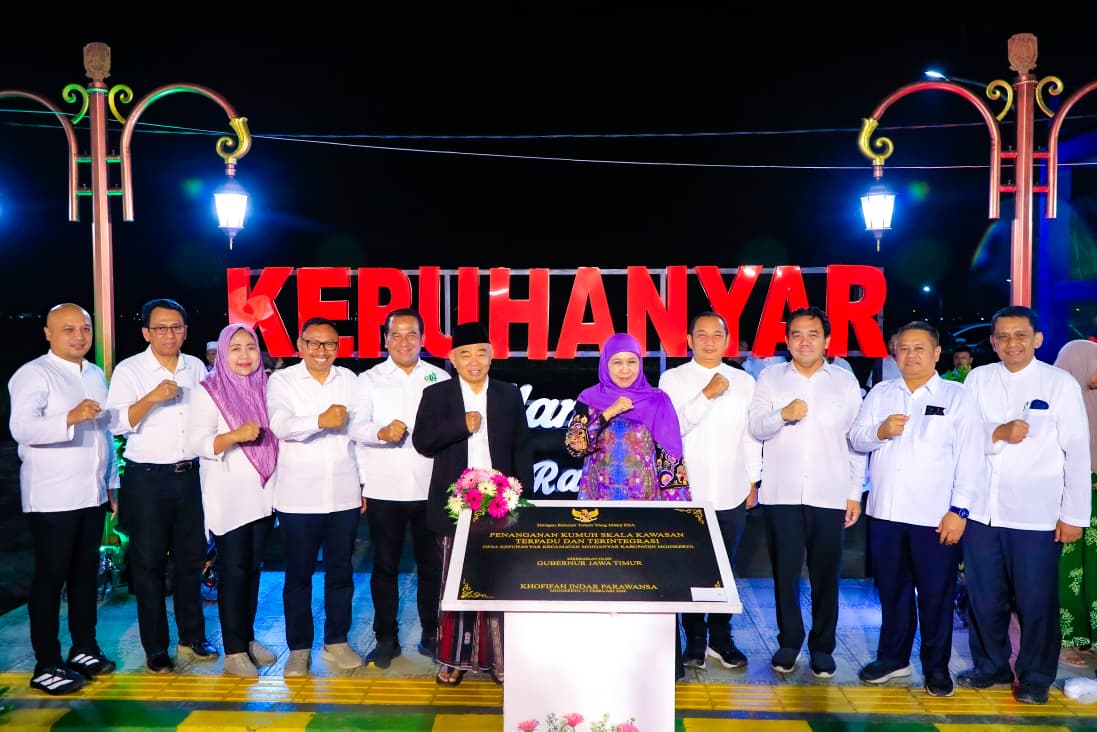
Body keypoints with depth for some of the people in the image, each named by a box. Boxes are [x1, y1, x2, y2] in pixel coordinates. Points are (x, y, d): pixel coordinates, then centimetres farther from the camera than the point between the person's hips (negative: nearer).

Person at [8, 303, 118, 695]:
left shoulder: (97, 375, 13)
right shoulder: (33, 374, -9)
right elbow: (21, 428, -24)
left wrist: (112, 481, 18)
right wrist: (70, 417, -38)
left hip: (92, 494, 7)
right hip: (52, 498, -7)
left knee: (86, 573, 13)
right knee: (50, 577, 0)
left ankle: (84, 648, 24)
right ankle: (47, 664, 8)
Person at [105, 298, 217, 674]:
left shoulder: (196, 368, 7)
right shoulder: (129, 370, -5)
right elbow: (117, 423, -15)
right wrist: (152, 397, -27)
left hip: (191, 475, 4)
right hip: (147, 478, -3)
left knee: (191, 559, 12)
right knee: (149, 563, 5)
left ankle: (192, 638, 26)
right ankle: (155, 649, 17)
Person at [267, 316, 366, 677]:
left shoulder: (349, 379, 9)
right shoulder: (282, 380, -1)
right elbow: (280, 424, -18)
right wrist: (322, 421, -35)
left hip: (344, 495, 3)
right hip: (298, 497, -3)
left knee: (340, 571, 12)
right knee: (298, 574, 8)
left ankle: (336, 641, 26)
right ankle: (299, 648, 20)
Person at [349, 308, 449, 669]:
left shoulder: (440, 378, 7)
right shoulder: (369, 380, 5)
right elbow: (356, 427, -7)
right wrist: (382, 432, -28)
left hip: (430, 489, 1)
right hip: (383, 489, -1)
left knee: (432, 564, 9)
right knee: (385, 565, 7)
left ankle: (431, 633, 23)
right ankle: (386, 638, 19)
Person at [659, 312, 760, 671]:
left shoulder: (744, 381, 9)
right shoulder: (672, 379, 1)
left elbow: (752, 435, 11)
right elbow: (672, 426, -11)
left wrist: (753, 481, 10)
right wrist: (707, 395, -17)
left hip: (732, 493, 2)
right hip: (687, 492, -2)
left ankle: (721, 638, 22)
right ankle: (694, 640, 17)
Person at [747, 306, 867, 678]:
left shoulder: (846, 380, 6)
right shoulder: (770, 378, 6)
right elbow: (755, 427, -2)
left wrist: (855, 493, 3)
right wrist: (782, 414, -23)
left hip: (831, 495, 0)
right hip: (781, 494, 0)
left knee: (826, 575, 7)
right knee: (784, 572, 7)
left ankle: (822, 647, 22)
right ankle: (789, 642, 23)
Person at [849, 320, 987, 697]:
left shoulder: (957, 397, -1)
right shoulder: (880, 393, 9)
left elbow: (970, 457, -6)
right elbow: (855, 438, 6)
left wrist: (959, 510, -11)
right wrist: (879, 431, -16)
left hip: (936, 516, -3)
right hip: (885, 512, 3)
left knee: (936, 593, 7)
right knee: (892, 589, 14)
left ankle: (936, 666, 22)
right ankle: (893, 657, 29)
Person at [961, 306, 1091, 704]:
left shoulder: (1061, 383, -3)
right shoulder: (978, 378, 5)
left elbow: (1077, 451, -3)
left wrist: (1074, 514, -5)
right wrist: (997, 433, -18)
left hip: (1036, 514, -3)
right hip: (981, 510, 3)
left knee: (1036, 601, 7)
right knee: (983, 597, 13)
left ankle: (1035, 676, 25)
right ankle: (991, 664, 31)